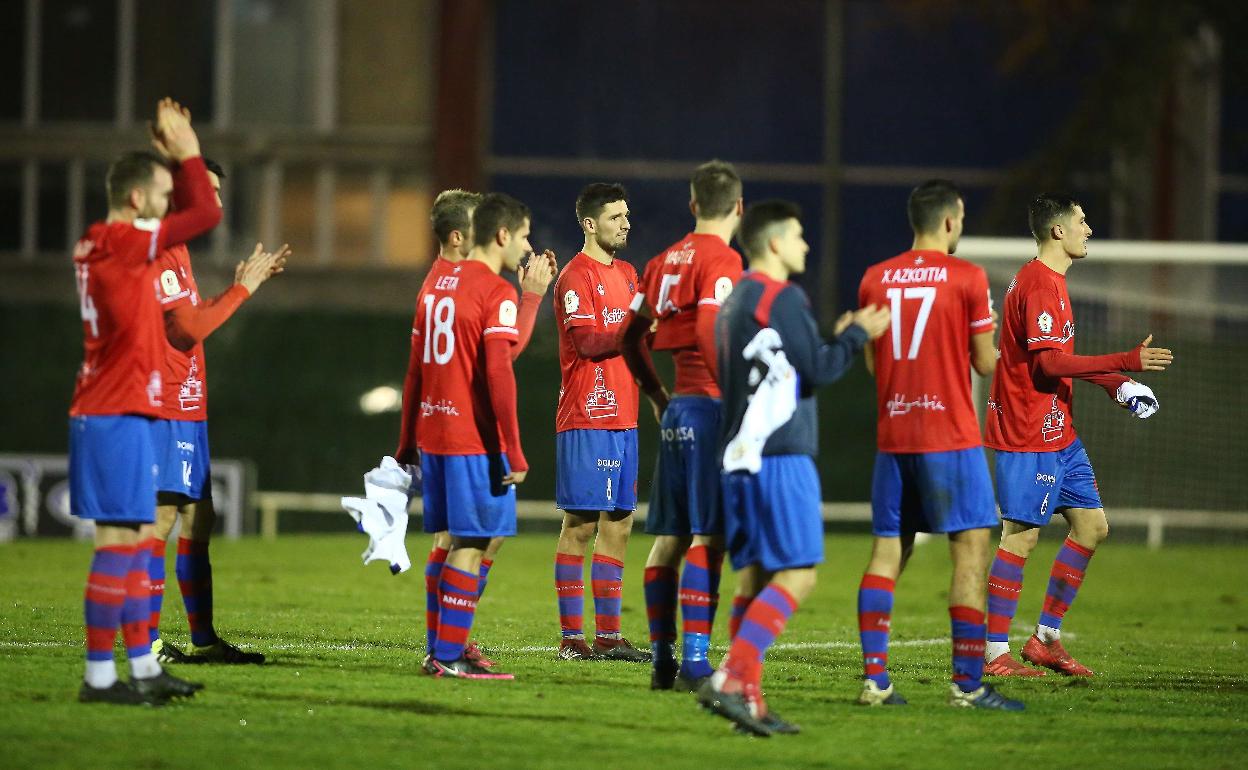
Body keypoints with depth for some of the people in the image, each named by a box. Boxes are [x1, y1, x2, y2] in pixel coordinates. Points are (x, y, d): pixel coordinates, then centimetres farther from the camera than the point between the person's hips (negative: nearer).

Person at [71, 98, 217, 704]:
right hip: (116, 416, -10)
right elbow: (205, 214, -17)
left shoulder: (98, 245, 13)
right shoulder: (121, 244, -15)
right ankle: (99, 675, -7)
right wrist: (188, 153, -4)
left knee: (136, 539, 13)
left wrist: (174, 157, 20)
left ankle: (142, 667, 18)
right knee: (120, 538, -8)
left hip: (110, 412, 10)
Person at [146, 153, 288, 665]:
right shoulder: (157, 253, -14)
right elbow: (188, 328, -19)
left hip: (188, 410, 11)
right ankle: (147, 642, -10)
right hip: (166, 410, -11)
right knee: (161, 517, -11)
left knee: (198, 521, 11)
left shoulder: (176, 252, 18)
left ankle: (202, 640, 15)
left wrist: (245, 282, 19)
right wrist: (243, 288, -13)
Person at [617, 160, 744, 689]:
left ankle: (662, 660, 14)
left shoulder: (666, 259, 13)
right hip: (711, 407, -8)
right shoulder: (722, 260, -10)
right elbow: (709, 330, -23)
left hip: (677, 407, 8)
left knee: (669, 539, 10)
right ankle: (694, 662, -12)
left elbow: (631, 334, 17)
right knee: (707, 539, -8)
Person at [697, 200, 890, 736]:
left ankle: (749, 700, 5)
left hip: (741, 457, 9)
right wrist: (857, 334, 5)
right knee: (796, 575, -9)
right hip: (780, 456, -9)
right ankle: (731, 677, -21)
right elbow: (819, 372, -11)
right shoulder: (781, 298, -11)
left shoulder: (734, 301, 18)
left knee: (753, 576, 8)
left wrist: (837, 341, 23)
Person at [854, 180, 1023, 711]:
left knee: (887, 552, 8)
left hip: (892, 435, 5)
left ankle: (874, 678, 4)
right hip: (950, 436, -5)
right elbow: (986, 364, -4)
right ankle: (967, 682, -7)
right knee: (972, 549, -2)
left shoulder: (875, 279, 7)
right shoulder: (967, 278, -7)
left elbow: (872, 362, 12)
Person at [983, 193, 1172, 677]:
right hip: (1029, 435, -10)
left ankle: (1046, 638, 16)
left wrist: (1113, 383, 13)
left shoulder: (1050, 281, 17)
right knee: (1021, 536, -7)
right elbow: (1048, 363, -23)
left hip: (1058, 433, 10)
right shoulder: (1039, 285, -16)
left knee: (1092, 525, 10)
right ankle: (994, 654, -3)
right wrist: (1126, 362, -24)